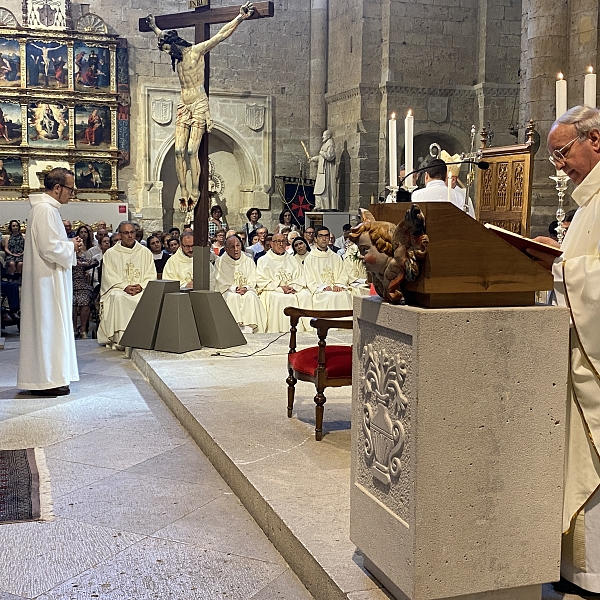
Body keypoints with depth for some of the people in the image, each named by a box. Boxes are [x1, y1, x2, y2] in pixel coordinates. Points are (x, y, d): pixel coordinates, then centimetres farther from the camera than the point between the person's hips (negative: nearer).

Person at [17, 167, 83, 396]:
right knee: (48, 325, -5)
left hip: (47, 279, 11)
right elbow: (50, 248, -24)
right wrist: (71, 246, -8)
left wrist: (68, 244, 9)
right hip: (47, 280, -11)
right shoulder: (45, 210, -18)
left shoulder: (46, 208, 16)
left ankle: (43, 376, 20)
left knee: (47, 326, 13)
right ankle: (45, 380, 0)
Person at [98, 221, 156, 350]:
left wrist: (141, 286, -11)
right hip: (118, 289, -1)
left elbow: (151, 276, 9)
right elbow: (109, 277, 2)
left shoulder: (145, 252, 15)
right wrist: (125, 287, -14)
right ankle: (120, 339, -36)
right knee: (118, 298, -36)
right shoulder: (110, 254, 11)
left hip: (141, 290, 1)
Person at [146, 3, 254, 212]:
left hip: (199, 106, -7)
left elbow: (220, 35, -7)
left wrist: (240, 18, -11)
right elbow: (163, 38, 39)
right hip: (183, 107, 7)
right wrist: (154, 28, 52)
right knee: (179, 151, -6)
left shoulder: (196, 51, -3)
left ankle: (195, 192, -11)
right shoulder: (176, 57, 16)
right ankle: (184, 192, -4)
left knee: (192, 151, -15)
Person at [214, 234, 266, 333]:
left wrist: (245, 288, -15)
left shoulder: (249, 262, 11)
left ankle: (249, 327, -36)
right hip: (226, 291, -2)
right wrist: (234, 288, -17)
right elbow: (221, 283, -3)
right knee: (232, 297, -35)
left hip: (247, 291, 2)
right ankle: (238, 327, -38)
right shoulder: (220, 262, 4)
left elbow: (252, 282, 6)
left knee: (250, 297, -31)